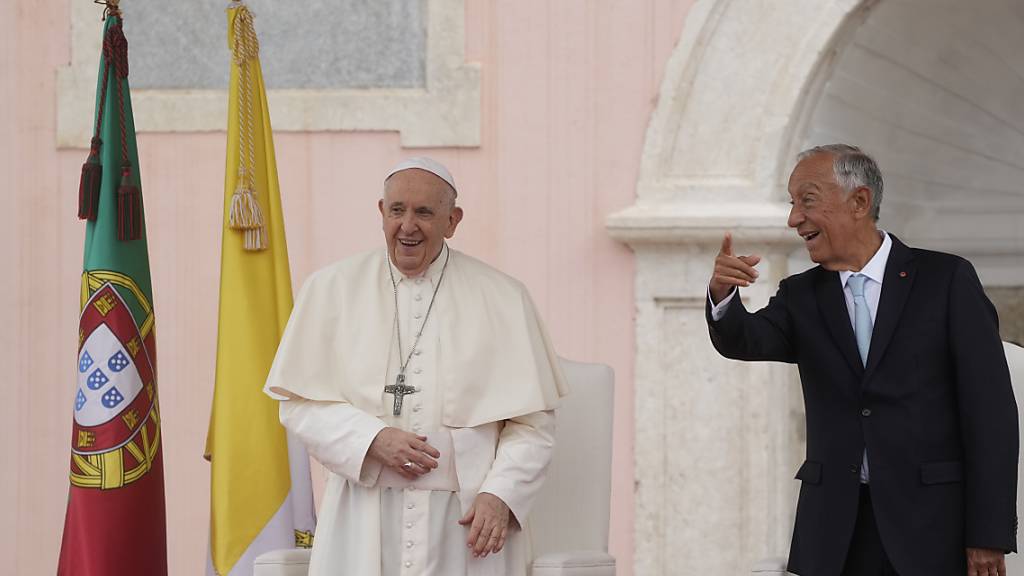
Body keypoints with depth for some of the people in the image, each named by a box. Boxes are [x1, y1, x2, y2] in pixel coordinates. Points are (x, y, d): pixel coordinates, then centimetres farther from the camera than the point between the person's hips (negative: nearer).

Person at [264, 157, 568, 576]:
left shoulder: (503, 300, 4)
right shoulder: (332, 289, 6)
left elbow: (533, 422, 4)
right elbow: (298, 402, 5)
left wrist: (500, 495, -11)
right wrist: (372, 439, -10)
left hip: (466, 521, 0)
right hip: (363, 523, 1)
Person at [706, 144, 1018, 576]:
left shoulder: (947, 280, 0)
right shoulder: (801, 296, 12)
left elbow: (990, 410, -4)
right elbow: (745, 341, -7)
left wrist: (989, 535, -10)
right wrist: (723, 296, -30)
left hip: (930, 527, -3)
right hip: (834, 533, 3)